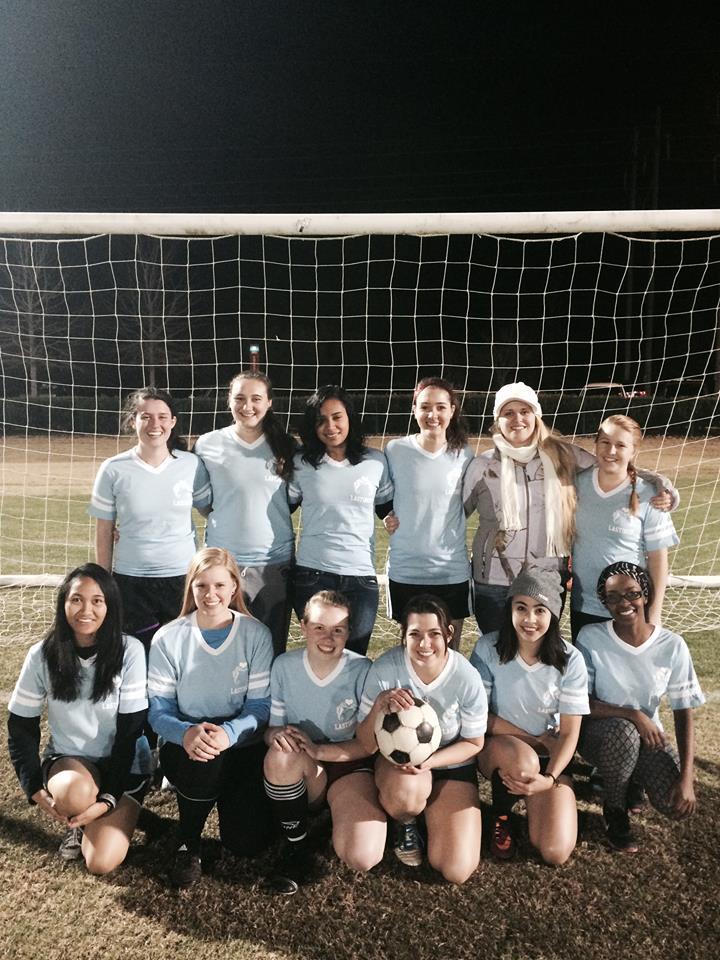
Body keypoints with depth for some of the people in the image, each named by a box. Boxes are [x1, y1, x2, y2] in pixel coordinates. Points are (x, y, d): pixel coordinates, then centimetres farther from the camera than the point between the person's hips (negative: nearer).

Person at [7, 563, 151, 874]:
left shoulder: (129, 651, -18)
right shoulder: (42, 654, -11)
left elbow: (131, 730, -15)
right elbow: (21, 726, -1)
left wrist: (107, 800, -20)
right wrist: (36, 790, -11)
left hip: (123, 763, -1)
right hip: (66, 758, 2)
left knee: (101, 862, -19)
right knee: (75, 793, -34)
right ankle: (75, 821, 3)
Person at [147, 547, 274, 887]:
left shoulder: (256, 635, -6)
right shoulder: (168, 639, -5)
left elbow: (260, 705, -9)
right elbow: (158, 710, -6)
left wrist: (228, 732, -31)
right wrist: (186, 732, -29)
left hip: (242, 746, 1)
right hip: (186, 746, 0)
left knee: (246, 843, -15)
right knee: (204, 761, -36)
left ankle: (225, 796, 21)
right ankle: (187, 843, -5)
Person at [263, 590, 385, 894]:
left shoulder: (362, 670, -12)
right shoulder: (284, 665, -5)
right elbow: (270, 727, 0)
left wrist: (319, 750, -25)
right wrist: (277, 734, -26)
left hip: (349, 765, -1)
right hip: (298, 773, 2)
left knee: (363, 857, -25)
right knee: (282, 752, -35)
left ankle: (339, 814, 10)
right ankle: (295, 848, -11)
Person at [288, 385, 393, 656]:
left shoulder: (375, 461, 2)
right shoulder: (301, 463, 1)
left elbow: (388, 509, 14)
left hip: (361, 576, 1)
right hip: (312, 575, 0)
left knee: (355, 656, 8)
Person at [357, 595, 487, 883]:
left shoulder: (467, 679, -22)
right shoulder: (385, 669, -24)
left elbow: (473, 743, -7)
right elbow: (366, 744, -16)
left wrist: (429, 761, -25)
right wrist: (379, 705, -38)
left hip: (452, 764, 1)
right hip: (396, 760, 0)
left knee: (457, 872, -10)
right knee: (405, 790, -38)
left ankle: (429, 811, 21)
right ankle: (405, 823, 2)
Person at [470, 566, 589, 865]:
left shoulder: (570, 660, -13)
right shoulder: (488, 649, -15)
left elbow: (569, 733, -10)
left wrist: (550, 779, -26)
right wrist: (536, 738, -15)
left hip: (548, 756, 1)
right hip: (496, 746, -1)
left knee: (556, 852, -15)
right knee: (523, 761, -38)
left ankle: (528, 795, 17)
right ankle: (500, 814, -2)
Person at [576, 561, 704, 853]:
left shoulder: (672, 646, -12)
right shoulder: (591, 637, -17)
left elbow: (684, 713, -8)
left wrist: (686, 777, -17)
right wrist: (633, 715, -27)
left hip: (649, 736, 2)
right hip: (601, 731, -2)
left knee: (676, 804, -23)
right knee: (623, 731, -37)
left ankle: (631, 781, 15)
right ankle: (615, 810, -7)